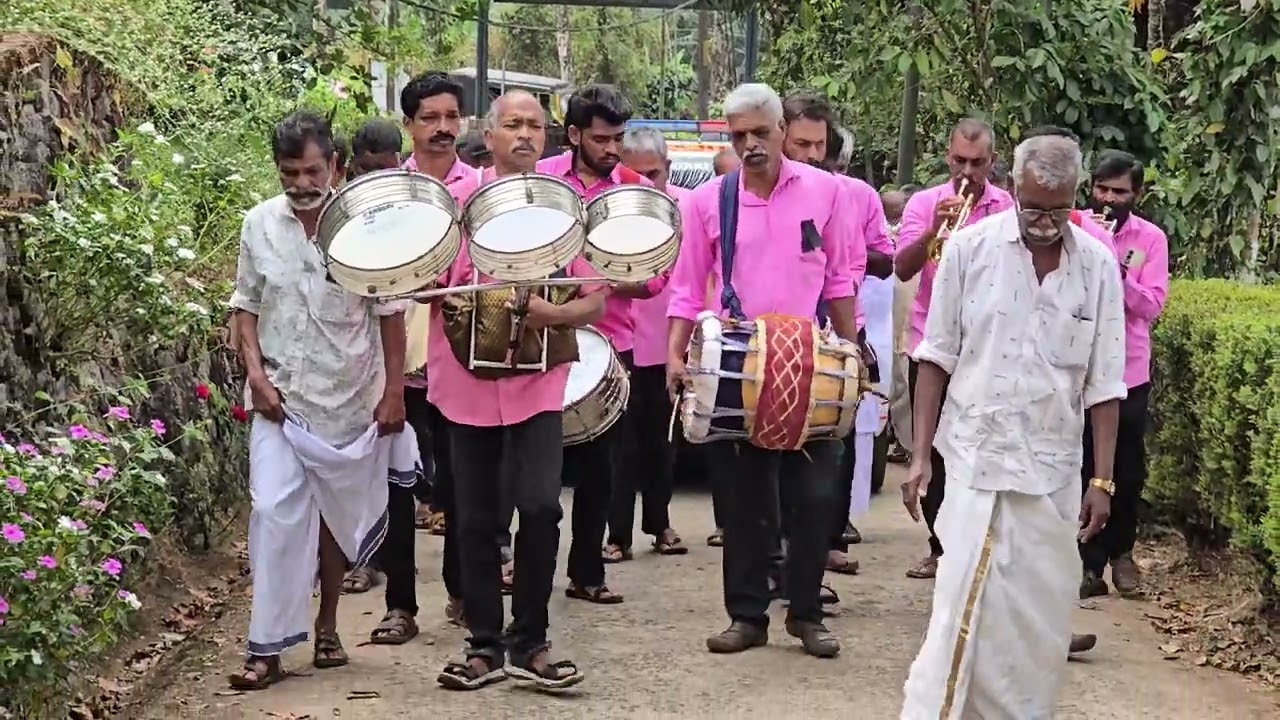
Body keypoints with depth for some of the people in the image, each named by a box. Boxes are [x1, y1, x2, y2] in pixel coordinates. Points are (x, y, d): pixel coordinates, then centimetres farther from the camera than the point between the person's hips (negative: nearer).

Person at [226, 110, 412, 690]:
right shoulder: (260, 224, 0)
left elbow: (390, 314, -1)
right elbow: (246, 305, 9)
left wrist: (394, 392, -3)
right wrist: (255, 371, -4)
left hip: (350, 400, 0)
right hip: (279, 397, 1)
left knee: (338, 515, 12)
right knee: (276, 512, -9)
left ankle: (327, 627, 30)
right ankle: (267, 648, -5)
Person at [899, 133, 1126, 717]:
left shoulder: (1097, 264, -1)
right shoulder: (970, 247, -6)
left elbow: (1103, 383, 3)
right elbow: (936, 357, 0)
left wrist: (1102, 479, 1)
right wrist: (921, 455, -2)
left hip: (1054, 467, 3)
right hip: (976, 457, -2)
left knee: (1042, 614, 9)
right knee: (965, 603, -10)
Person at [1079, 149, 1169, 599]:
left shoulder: (1151, 239, -1)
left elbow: (1151, 306, -9)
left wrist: (1117, 273, -23)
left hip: (1128, 371, 1)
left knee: (1128, 471, 10)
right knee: (1084, 469, 3)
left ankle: (1121, 551, 31)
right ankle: (1091, 564, 11)